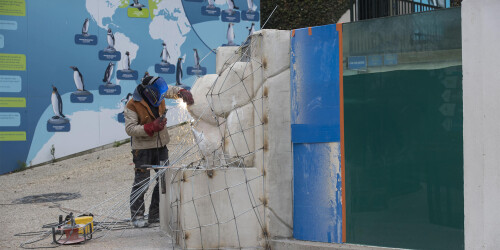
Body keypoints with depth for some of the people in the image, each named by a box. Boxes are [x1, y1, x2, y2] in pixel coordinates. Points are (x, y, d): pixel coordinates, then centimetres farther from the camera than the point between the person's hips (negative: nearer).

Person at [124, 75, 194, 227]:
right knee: (141, 182, -6)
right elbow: (130, 129, -21)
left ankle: (156, 215, 19)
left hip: (161, 145, 7)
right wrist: (152, 127, -29)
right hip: (143, 148, -7)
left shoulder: (157, 94, 2)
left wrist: (183, 93, -3)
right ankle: (137, 216, 6)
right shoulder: (132, 106, -16)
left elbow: (173, 90, 19)